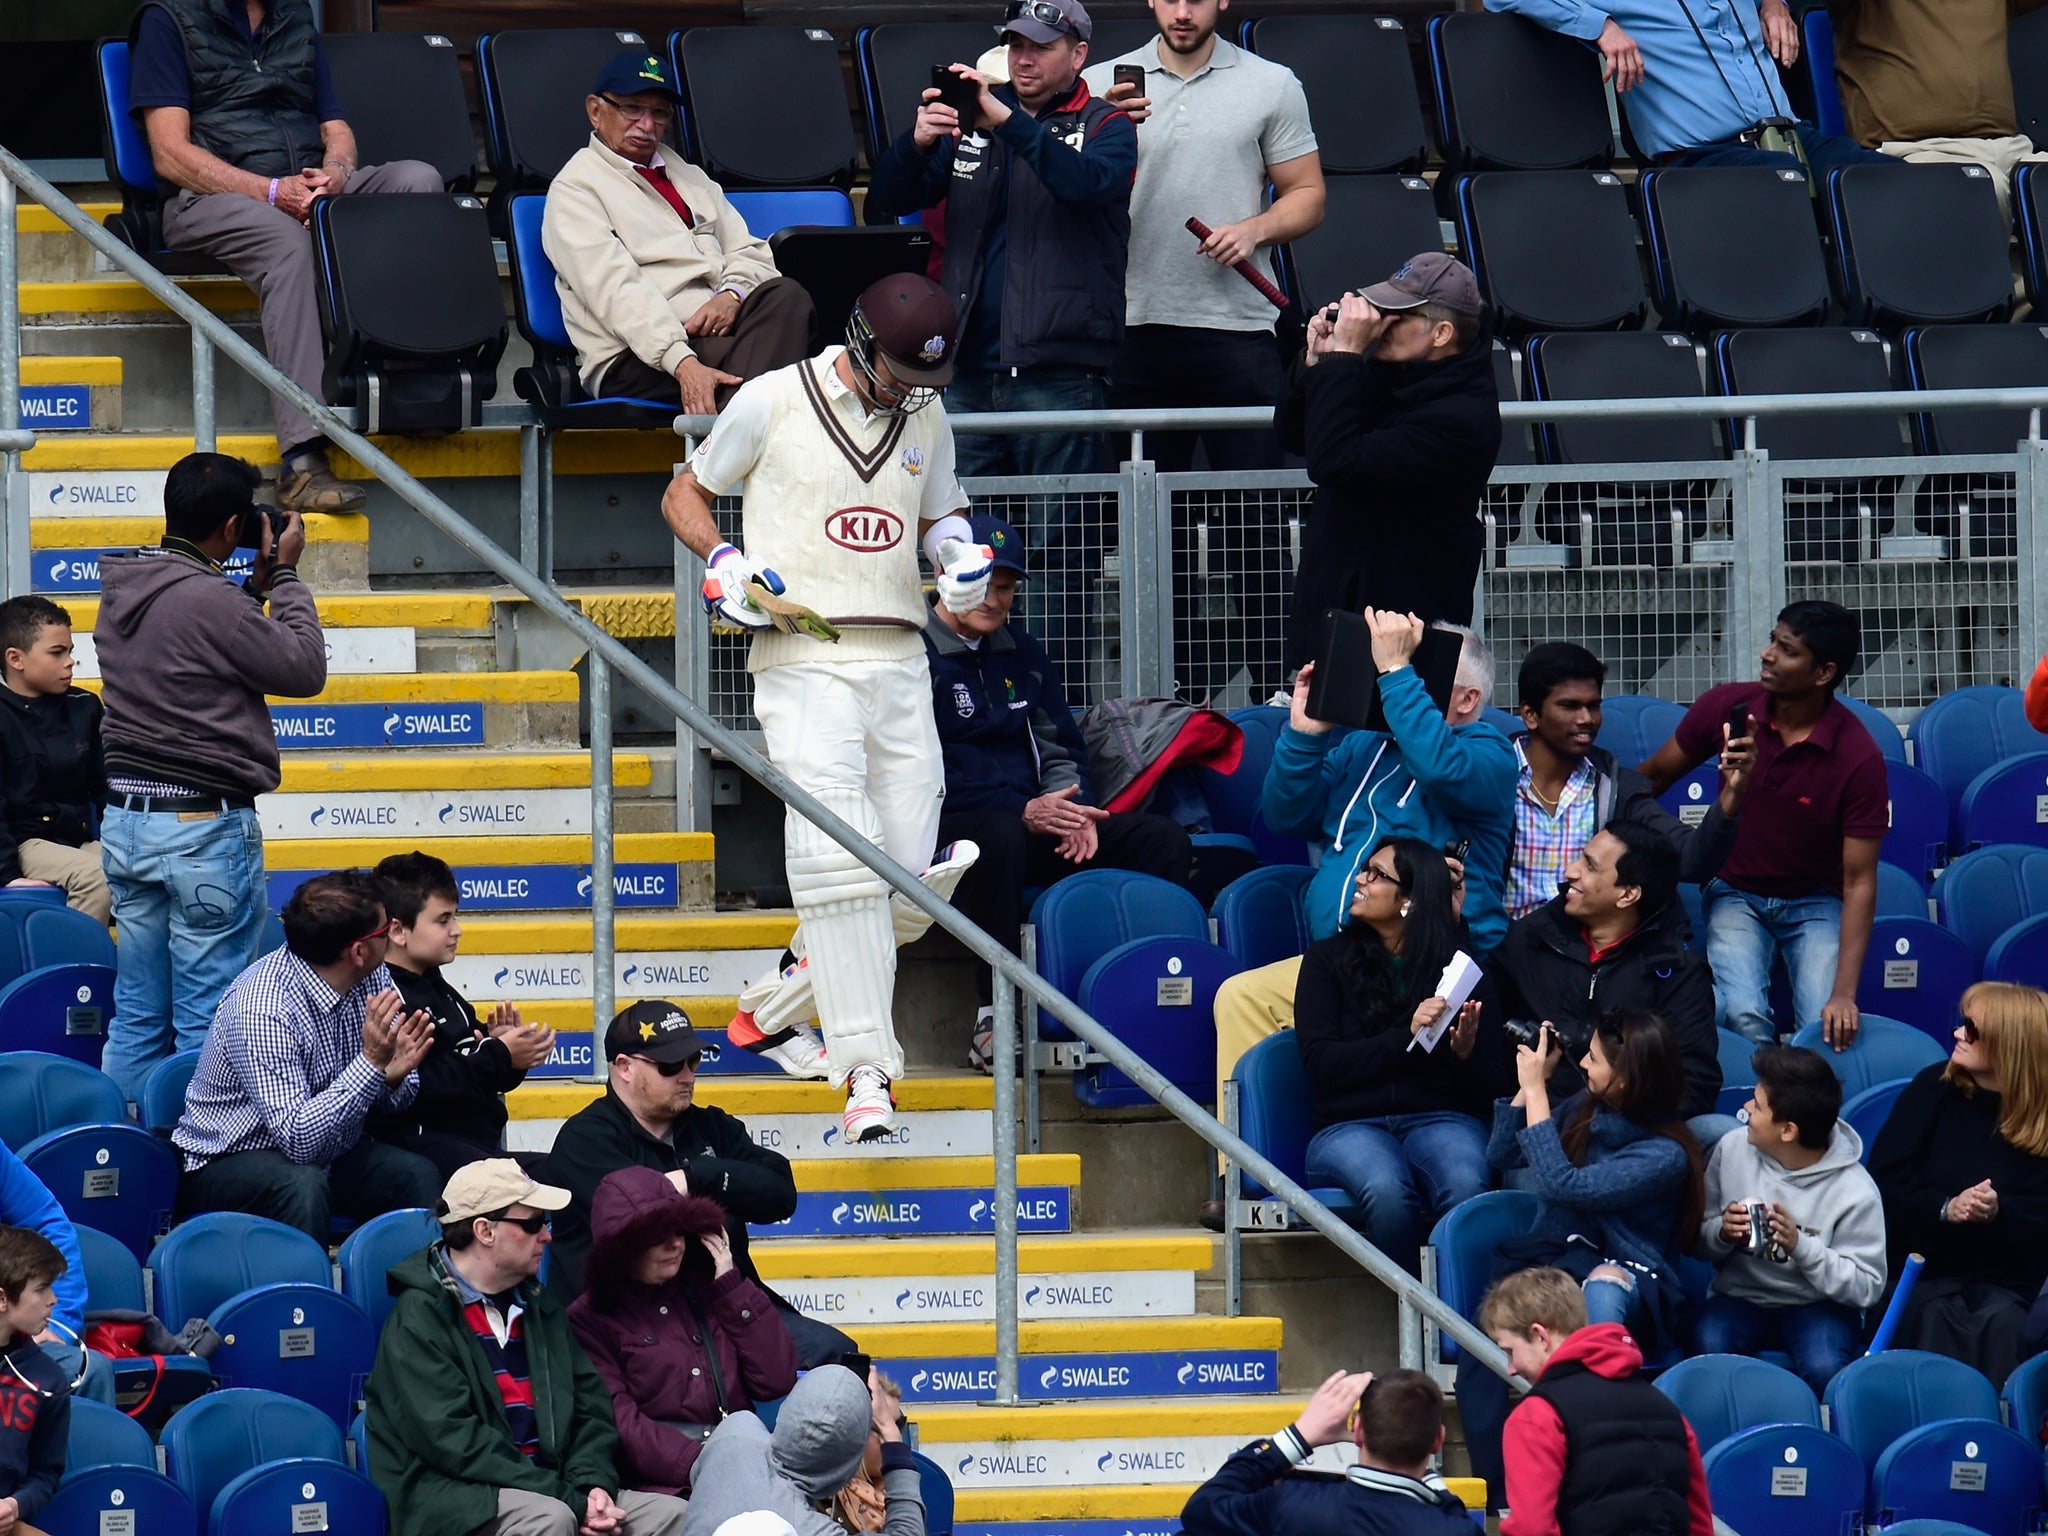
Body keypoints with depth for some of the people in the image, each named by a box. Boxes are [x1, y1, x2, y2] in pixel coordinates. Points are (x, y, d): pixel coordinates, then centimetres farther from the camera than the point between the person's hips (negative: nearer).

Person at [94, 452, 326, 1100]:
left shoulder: (119, 592, 7)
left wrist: (257, 586, 17)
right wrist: (283, 575, -1)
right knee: (207, 1021, -2)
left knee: (136, 1014, 13)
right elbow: (305, 669, -10)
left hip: (125, 821, 8)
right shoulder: (211, 602, -18)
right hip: (204, 827, -8)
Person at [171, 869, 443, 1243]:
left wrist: (394, 1075, -19)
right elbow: (297, 1138, -31)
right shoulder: (262, 1011, -28)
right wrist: (372, 1063, -36)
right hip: (228, 1164, -6)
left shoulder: (372, 979, -5)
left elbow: (392, 1100, 5)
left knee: (418, 1176, -20)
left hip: (327, 1148, 6)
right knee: (301, 1185, -36)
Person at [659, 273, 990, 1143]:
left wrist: (961, 552, 4)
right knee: (839, 859, -19)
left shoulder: (927, 421, 14)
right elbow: (684, 496, 9)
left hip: (898, 665, 6)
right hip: (804, 660, -6)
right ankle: (866, 1072, -24)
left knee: (905, 866, 3)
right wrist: (723, 563, -10)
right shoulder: (773, 402, 0)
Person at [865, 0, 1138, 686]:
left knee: (1058, 540, -5)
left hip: (1057, 370, -5)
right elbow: (887, 200, 8)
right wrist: (917, 144, -13)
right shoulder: (969, 125, 15)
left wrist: (1006, 121, -28)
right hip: (971, 366, 5)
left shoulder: (1104, 127, 3)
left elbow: (1089, 182, -19)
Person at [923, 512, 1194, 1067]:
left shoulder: (1024, 653, 19)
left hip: (1032, 820, 7)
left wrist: (1072, 811, -3)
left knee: (1165, 842, -11)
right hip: (945, 829, -7)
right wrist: (1023, 812, -20)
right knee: (999, 835, -42)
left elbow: (1061, 749, 20)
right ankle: (993, 1021, -38)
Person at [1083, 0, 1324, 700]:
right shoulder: (1104, 84, 10)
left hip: (1239, 327, -2)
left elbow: (1307, 194, 10)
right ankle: (1179, 687, 12)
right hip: (1136, 327, 2)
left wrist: (1256, 228, -9)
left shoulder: (1271, 86, 8)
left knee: (1254, 524, -4)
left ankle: (1276, 684, -2)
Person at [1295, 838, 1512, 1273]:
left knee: (1466, 1188, -35)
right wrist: (1406, 1037, -11)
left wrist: (1466, 1053, -12)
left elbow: (1495, 1090, 11)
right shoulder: (1329, 959, 13)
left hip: (1440, 1118, 0)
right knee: (1388, 1191, -36)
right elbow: (1320, 1059, -1)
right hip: (1348, 1123, 0)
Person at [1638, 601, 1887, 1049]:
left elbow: (1859, 882, -19)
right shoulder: (1727, 708, -13)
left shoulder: (1859, 758, -20)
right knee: (1741, 1015, -27)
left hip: (1815, 902, -1)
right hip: (1735, 894, 1)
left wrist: (1844, 995, -27)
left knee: (1827, 1029, -26)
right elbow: (1652, 778, 5)